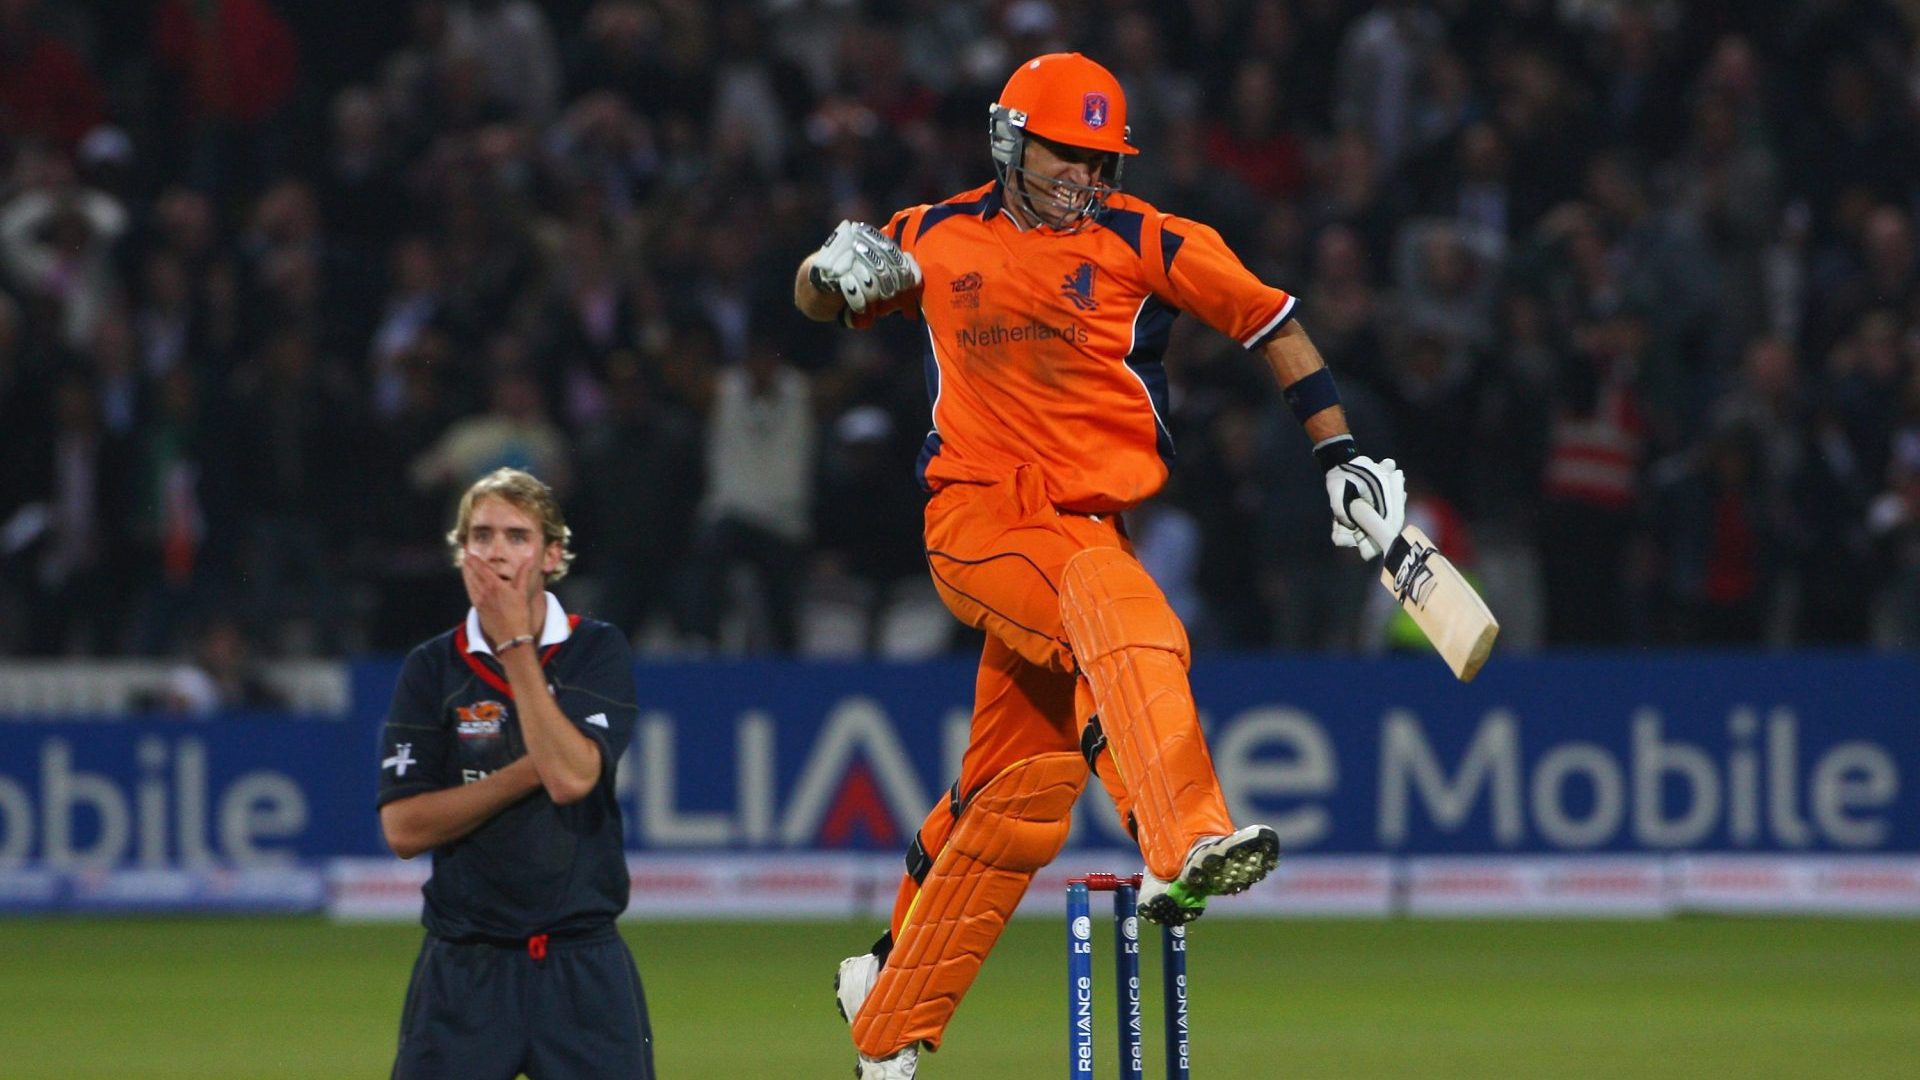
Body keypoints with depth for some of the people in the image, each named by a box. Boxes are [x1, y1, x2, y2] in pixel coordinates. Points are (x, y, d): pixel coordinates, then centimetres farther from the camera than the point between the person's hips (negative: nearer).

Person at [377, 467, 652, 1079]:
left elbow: (572, 776, -15)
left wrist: (516, 645, -11)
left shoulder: (597, 653, 2)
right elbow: (404, 828, -3)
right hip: (463, 975, 1)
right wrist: (529, 772, -11)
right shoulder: (432, 669, 4)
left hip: (584, 969, -1)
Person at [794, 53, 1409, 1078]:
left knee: (1017, 797, 8)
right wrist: (840, 267, 0)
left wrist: (1339, 455, 4)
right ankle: (1183, 848, -56)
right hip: (975, 519, -3)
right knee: (1123, 610, -35)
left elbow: (1268, 318, 9)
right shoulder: (936, 236, 9)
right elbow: (816, 299, 24)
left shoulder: (1145, 243, 5)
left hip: (1088, 522, 3)